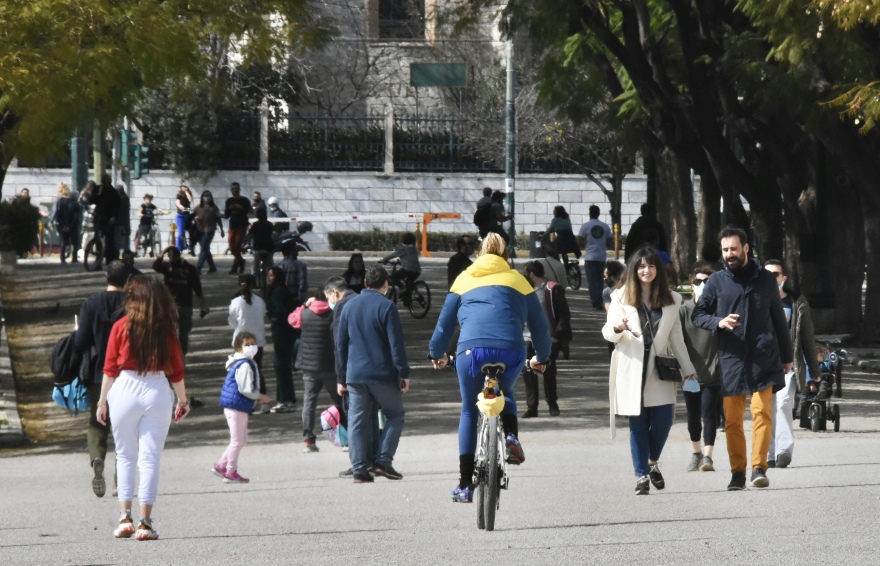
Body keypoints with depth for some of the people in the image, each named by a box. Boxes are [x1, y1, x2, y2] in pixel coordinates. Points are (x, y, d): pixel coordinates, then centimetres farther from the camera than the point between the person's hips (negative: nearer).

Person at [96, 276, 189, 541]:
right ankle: (145, 522, -1)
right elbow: (176, 370, 4)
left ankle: (125, 517, 5)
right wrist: (183, 401, 16)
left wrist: (102, 401, 7)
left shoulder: (121, 327, -2)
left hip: (125, 390, 0)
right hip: (157, 391, 0)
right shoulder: (166, 329, 0)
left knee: (125, 457, 11)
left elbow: (110, 369, -1)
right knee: (150, 459, 2)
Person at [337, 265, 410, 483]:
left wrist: (342, 377, 22)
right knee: (395, 415, 10)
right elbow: (396, 344, -10)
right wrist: (404, 373, -4)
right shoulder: (386, 307, -6)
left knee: (358, 420, 5)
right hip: (383, 375, -4)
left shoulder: (349, 306, 11)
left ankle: (360, 468, 0)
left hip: (355, 374, 4)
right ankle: (383, 460, -3)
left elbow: (341, 343, 16)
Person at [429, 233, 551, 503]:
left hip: (471, 349, 0)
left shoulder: (465, 279, 22)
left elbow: (445, 323, 23)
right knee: (505, 394, 30)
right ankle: (511, 436, 0)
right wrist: (542, 358, 39)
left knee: (469, 412, 14)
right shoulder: (517, 280, 22)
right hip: (511, 351, 1)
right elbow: (539, 324, 23)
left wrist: (437, 354, 40)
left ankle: (465, 485, 9)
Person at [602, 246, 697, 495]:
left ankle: (653, 463, 18)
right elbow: (608, 333, 3)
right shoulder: (621, 297, 6)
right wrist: (617, 328, -20)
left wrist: (687, 369, 10)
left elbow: (676, 338, 14)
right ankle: (641, 476, 3)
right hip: (632, 369, -1)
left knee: (663, 419, -8)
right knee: (638, 425, -3)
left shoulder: (670, 300, 12)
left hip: (660, 369, 1)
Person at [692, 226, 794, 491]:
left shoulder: (765, 279, 8)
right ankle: (737, 472, 8)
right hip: (731, 358, 1)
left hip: (763, 358, -1)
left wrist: (787, 356, 16)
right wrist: (719, 322, -12)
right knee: (732, 419, 2)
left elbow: (779, 319, 15)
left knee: (761, 412, -11)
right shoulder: (717, 282, 7)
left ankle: (759, 467, -10)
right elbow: (698, 315, 9)